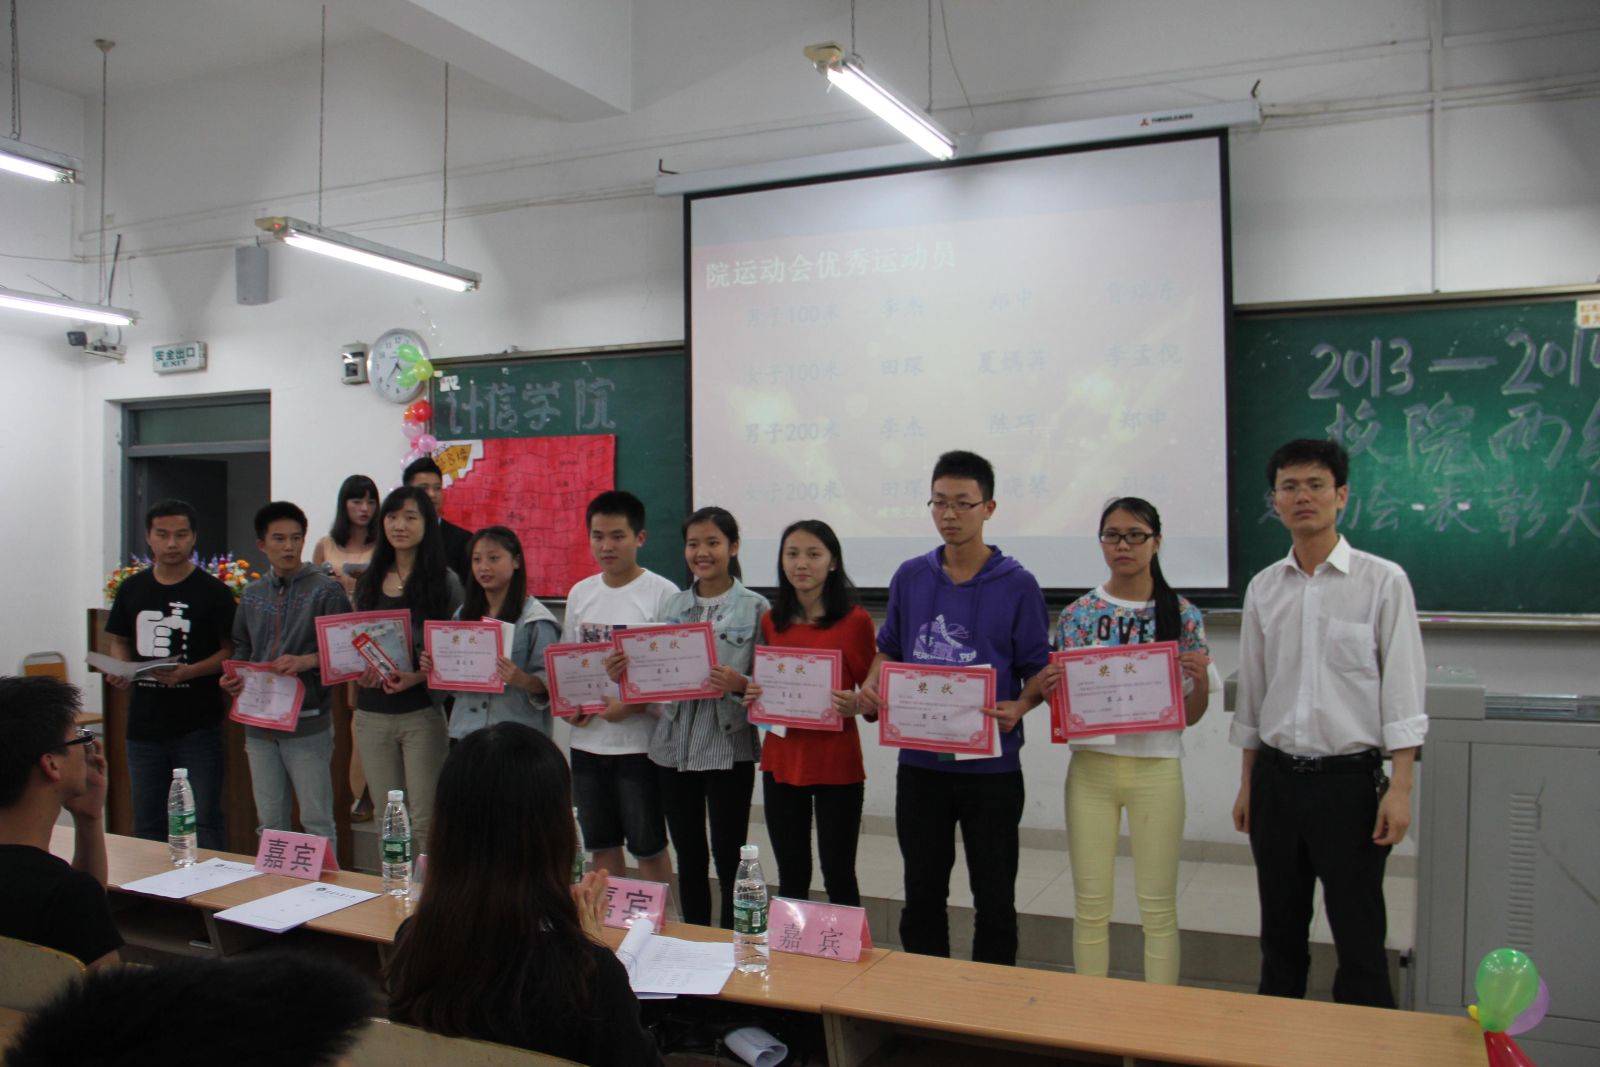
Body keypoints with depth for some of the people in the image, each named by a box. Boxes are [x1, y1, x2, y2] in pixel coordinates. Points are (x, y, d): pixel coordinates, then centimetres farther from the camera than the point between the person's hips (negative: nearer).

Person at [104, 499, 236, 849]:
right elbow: (120, 642, 17)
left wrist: (189, 671, -22)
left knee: (204, 823, 1)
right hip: (144, 724, 5)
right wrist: (119, 670, -4)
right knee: (146, 824, 15)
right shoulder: (132, 589, 8)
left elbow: (231, 650, -6)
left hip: (197, 726, -4)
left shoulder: (213, 592, -5)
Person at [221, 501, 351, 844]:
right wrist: (233, 677, -1)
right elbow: (241, 646, 18)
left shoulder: (325, 591, -4)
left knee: (316, 822, 1)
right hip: (260, 723, 5)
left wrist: (308, 661, -24)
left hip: (308, 723, -5)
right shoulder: (252, 594, 12)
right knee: (269, 823, 15)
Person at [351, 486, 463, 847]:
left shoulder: (444, 581, -3)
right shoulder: (368, 582, 10)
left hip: (421, 712, -4)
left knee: (425, 819, -1)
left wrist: (419, 676, -21)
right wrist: (361, 668, -5)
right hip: (372, 713, 4)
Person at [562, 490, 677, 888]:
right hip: (587, 741, 6)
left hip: (640, 741, -5)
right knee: (601, 846, 16)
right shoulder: (580, 593, 9)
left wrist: (634, 705, -21)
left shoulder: (662, 594, -9)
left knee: (648, 847, 5)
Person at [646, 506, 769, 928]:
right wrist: (629, 669, -5)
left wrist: (739, 684, -24)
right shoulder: (674, 605, 11)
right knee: (688, 857, 15)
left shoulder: (755, 607, -3)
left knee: (729, 859, 1)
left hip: (728, 747, -4)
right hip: (673, 745, 5)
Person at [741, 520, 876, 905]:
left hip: (836, 761, -4)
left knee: (839, 877, 3)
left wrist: (855, 705, -22)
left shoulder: (855, 619, -5)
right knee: (790, 877, 12)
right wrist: (753, 696, -3)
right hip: (781, 760, 4)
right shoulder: (771, 621, 7)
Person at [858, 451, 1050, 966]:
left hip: (990, 765, -3)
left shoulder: (1017, 585, -5)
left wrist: (1018, 709, -23)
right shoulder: (910, 577, 4)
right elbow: (889, 647, 15)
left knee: (994, 902, 9)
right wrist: (872, 683, -5)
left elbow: (1039, 670, -3)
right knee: (922, 896, 15)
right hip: (919, 762, 3)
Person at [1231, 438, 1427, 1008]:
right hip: (1276, 776, 4)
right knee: (1280, 932, 15)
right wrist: (1247, 784, 11)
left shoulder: (1382, 581, -5)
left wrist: (1400, 788, -13)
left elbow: (1403, 689, -7)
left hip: (1349, 776, -4)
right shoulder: (1263, 588, 7)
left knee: (1359, 936, 2)